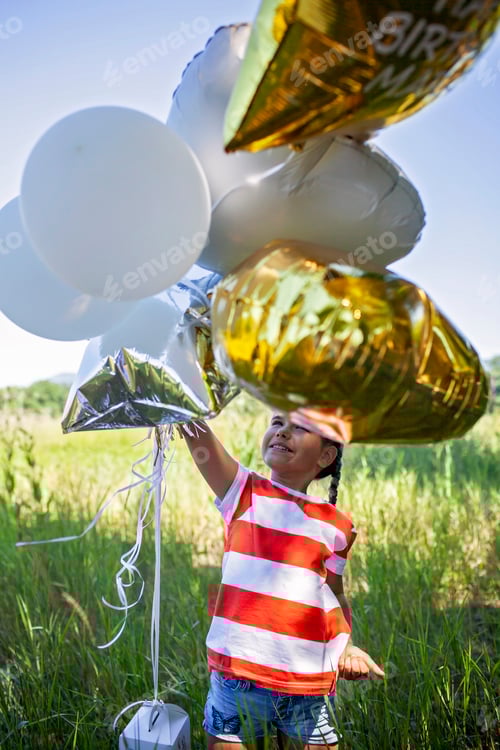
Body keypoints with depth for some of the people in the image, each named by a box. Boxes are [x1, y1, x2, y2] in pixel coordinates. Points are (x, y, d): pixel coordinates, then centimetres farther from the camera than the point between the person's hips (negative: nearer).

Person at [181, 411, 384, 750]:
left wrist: (346, 646, -3)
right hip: (237, 677, -1)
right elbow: (194, 428, -15)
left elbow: (336, 595, 12)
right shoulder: (243, 493, -3)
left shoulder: (337, 527, 3)